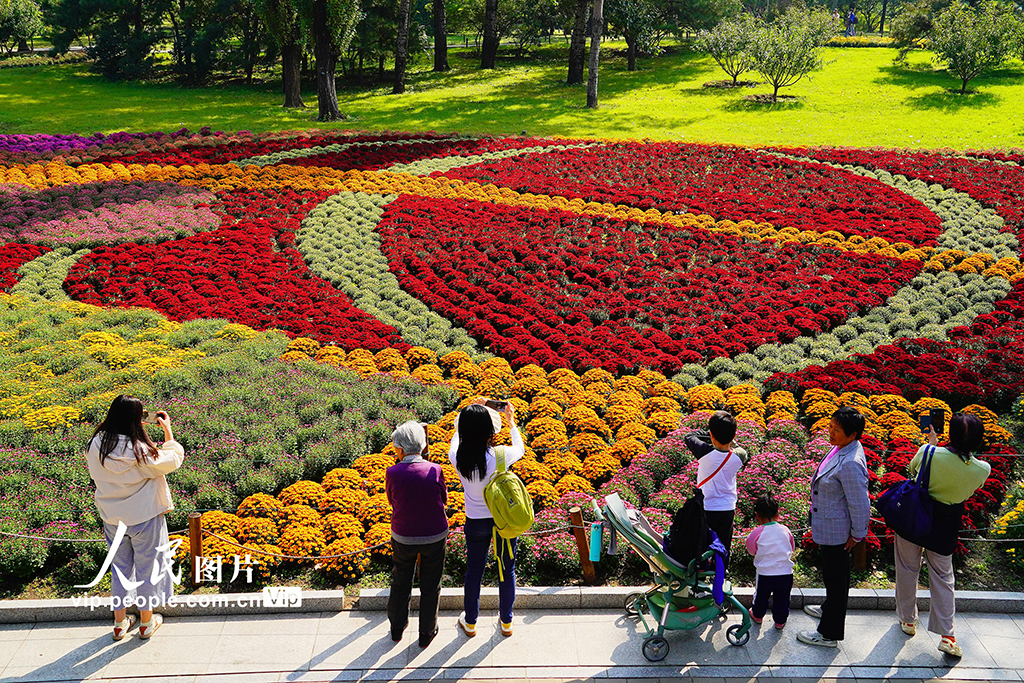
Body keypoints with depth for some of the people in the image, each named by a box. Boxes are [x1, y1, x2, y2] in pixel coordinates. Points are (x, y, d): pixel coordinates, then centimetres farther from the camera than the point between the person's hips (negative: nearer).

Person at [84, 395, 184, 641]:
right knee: (147, 568, 15)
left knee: (120, 567, 21)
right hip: (144, 518, -5)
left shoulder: (96, 445, -13)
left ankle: (120, 623, 34)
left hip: (112, 518, 5)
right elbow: (173, 461, -15)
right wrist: (168, 430, -5)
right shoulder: (140, 452, -28)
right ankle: (146, 623, 30)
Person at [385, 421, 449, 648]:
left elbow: (391, 500, 0)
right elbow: (444, 499, -2)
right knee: (430, 585, 19)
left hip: (403, 537, 0)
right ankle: (427, 633, 32)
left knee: (400, 582, 23)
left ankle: (397, 628, 40)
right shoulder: (434, 470, -18)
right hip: (435, 536, 0)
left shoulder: (393, 473, -18)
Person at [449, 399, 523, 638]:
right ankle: (506, 622, 36)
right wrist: (511, 421, 13)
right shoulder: (500, 456, -26)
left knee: (474, 571, 21)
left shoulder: (457, 457, -22)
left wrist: (470, 413, 15)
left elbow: (458, 434, 4)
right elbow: (520, 448, -1)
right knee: (507, 571, 19)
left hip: (476, 523, 1)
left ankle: (470, 622, 38)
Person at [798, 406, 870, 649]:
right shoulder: (842, 449, -1)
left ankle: (829, 634, 19)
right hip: (828, 528, 10)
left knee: (835, 578, 5)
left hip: (836, 531, -10)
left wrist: (857, 535, -13)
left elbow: (860, 504, -25)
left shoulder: (851, 463, -32)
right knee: (832, 574, 29)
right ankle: (829, 609, 52)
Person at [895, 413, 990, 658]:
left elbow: (911, 471, 0)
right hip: (946, 525, 1)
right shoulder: (982, 470, -16)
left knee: (908, 569, 18)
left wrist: (932, 444, 10)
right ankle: (946, 635, 13)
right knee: (942, 578, 15)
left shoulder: (928, 453, -23)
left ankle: (908, 620, 32)